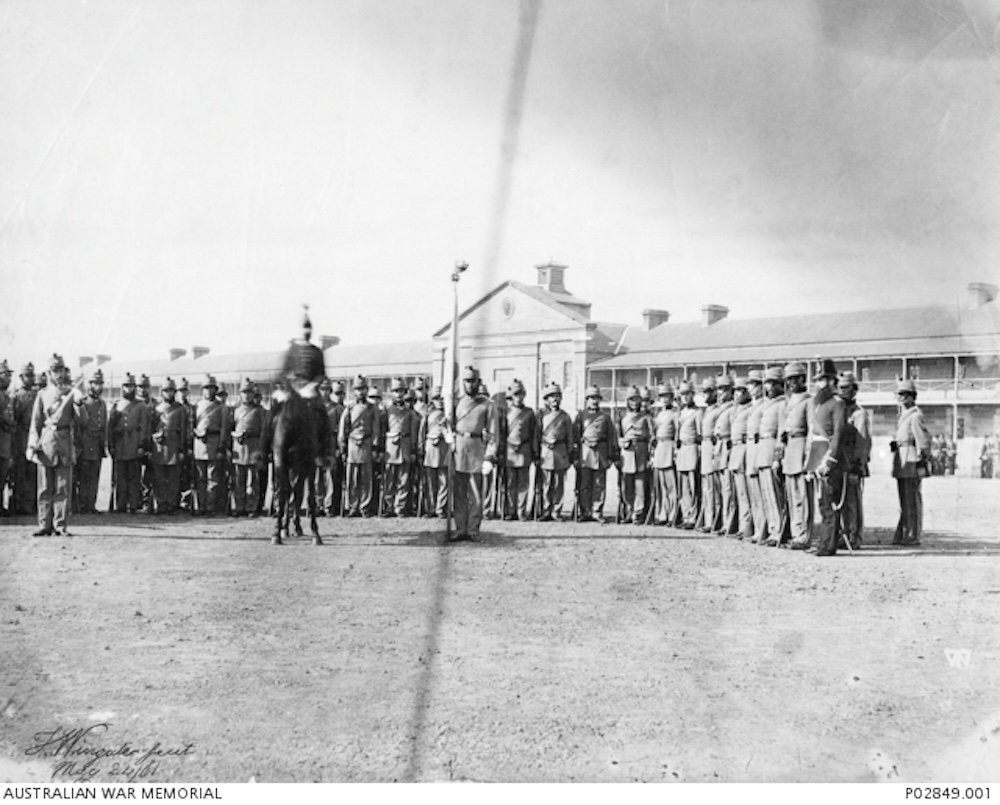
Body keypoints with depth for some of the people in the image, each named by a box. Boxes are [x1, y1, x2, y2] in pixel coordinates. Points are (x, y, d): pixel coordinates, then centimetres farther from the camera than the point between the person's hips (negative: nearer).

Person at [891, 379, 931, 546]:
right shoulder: (903, 415, 18)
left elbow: (924, 440, -16)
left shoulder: (915, 415, -12)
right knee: (904, 501, 12)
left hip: (911, 463, -10)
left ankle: (913, 537, -1)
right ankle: (902, 537, 17)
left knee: (912, 500, -5)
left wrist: (921, 461, -17)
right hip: (902, 463, 10)